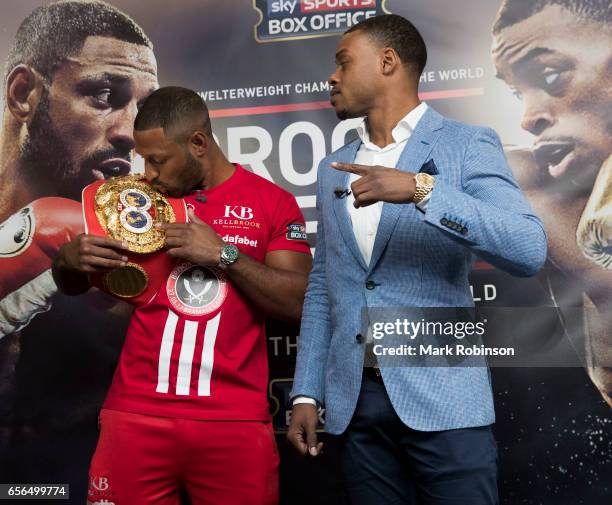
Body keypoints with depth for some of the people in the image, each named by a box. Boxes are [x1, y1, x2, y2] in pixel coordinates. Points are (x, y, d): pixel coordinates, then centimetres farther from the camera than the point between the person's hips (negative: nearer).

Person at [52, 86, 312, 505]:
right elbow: (73, 286, 17)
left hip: (237, 422, -2)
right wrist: (71, 258, -6)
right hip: (137, 415, 2)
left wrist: (224, 253, -14)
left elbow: (299, 303, -5)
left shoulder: (273, 202, 2)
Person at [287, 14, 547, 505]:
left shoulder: (467, 145, -2)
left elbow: (529, 251, -16)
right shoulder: (333, 169, 13)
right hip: (354, 400, 5)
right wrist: (306, 393, 8)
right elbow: (322, 289, 13)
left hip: (442, 398, -4)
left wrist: (421, 189, -24)